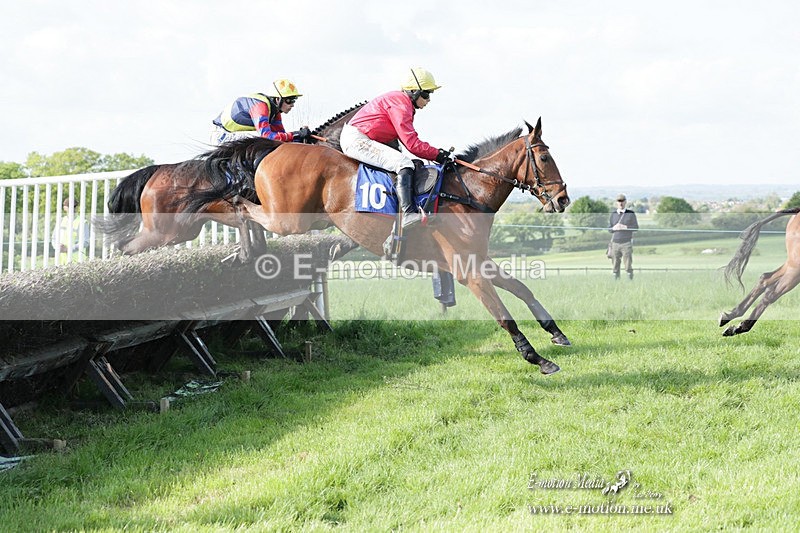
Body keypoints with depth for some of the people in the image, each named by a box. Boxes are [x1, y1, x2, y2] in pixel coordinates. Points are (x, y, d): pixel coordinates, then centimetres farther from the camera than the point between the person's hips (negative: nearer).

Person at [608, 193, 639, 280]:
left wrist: (625, 227, -14)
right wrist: (614, 228, -11)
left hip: (626, 243, -3)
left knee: (628, 265, -6)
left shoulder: (631, 214, 2)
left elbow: (636, 227, 0)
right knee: (615, 266, 1)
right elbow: (609, 229, 12)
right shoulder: (613, 214, 12)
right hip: (615, 243, 3)